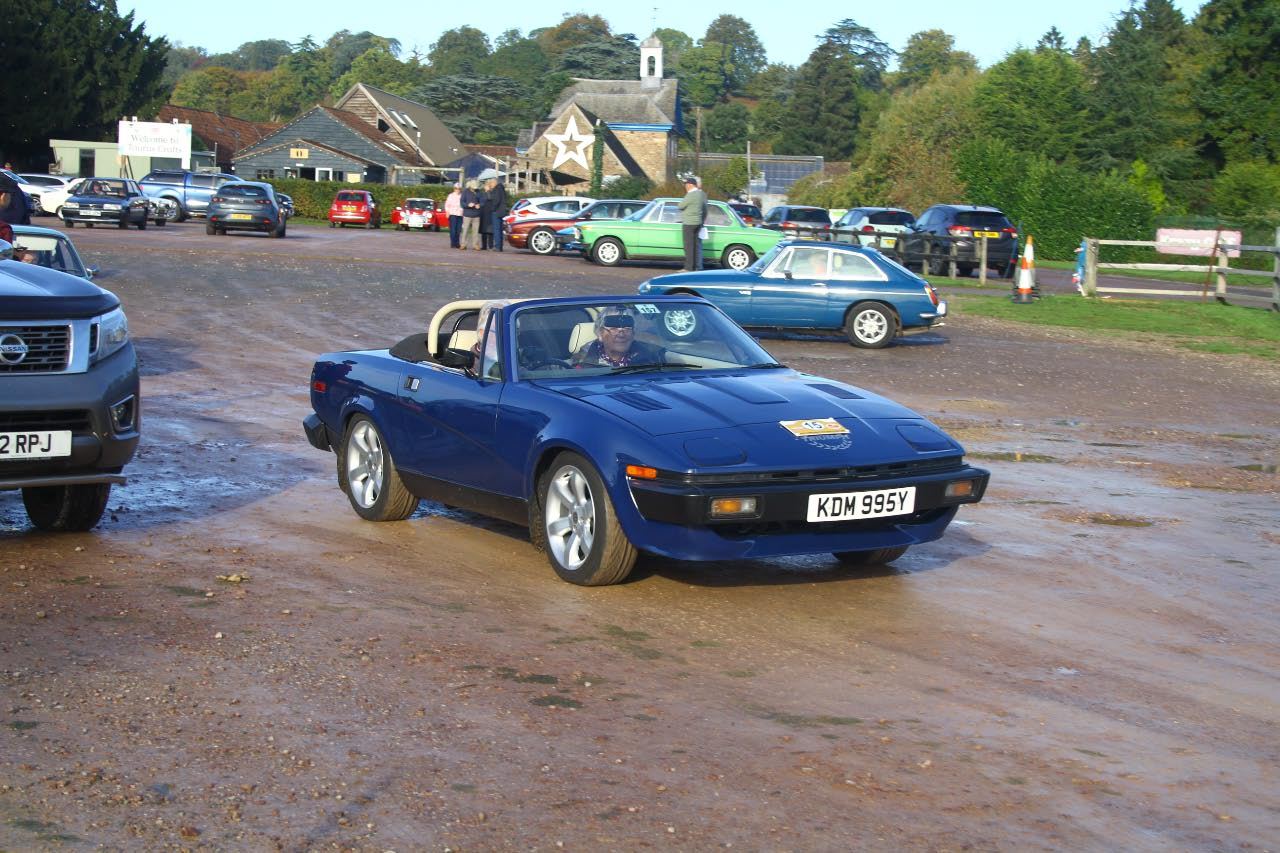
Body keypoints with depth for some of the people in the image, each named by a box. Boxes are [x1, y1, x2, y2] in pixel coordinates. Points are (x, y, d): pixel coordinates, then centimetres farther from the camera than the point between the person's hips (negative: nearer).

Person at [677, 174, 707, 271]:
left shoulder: (691, 195, -18)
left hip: (689, 224, -9)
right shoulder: (702, 194, 10)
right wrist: (703, 221, 25)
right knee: (697, 246, 11)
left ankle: (689, 267, -3)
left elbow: (680, 206, -15)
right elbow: (705, 210, 17)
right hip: (698, 223, 9)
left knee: (689, 246, -4)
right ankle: (698, 266, 13)